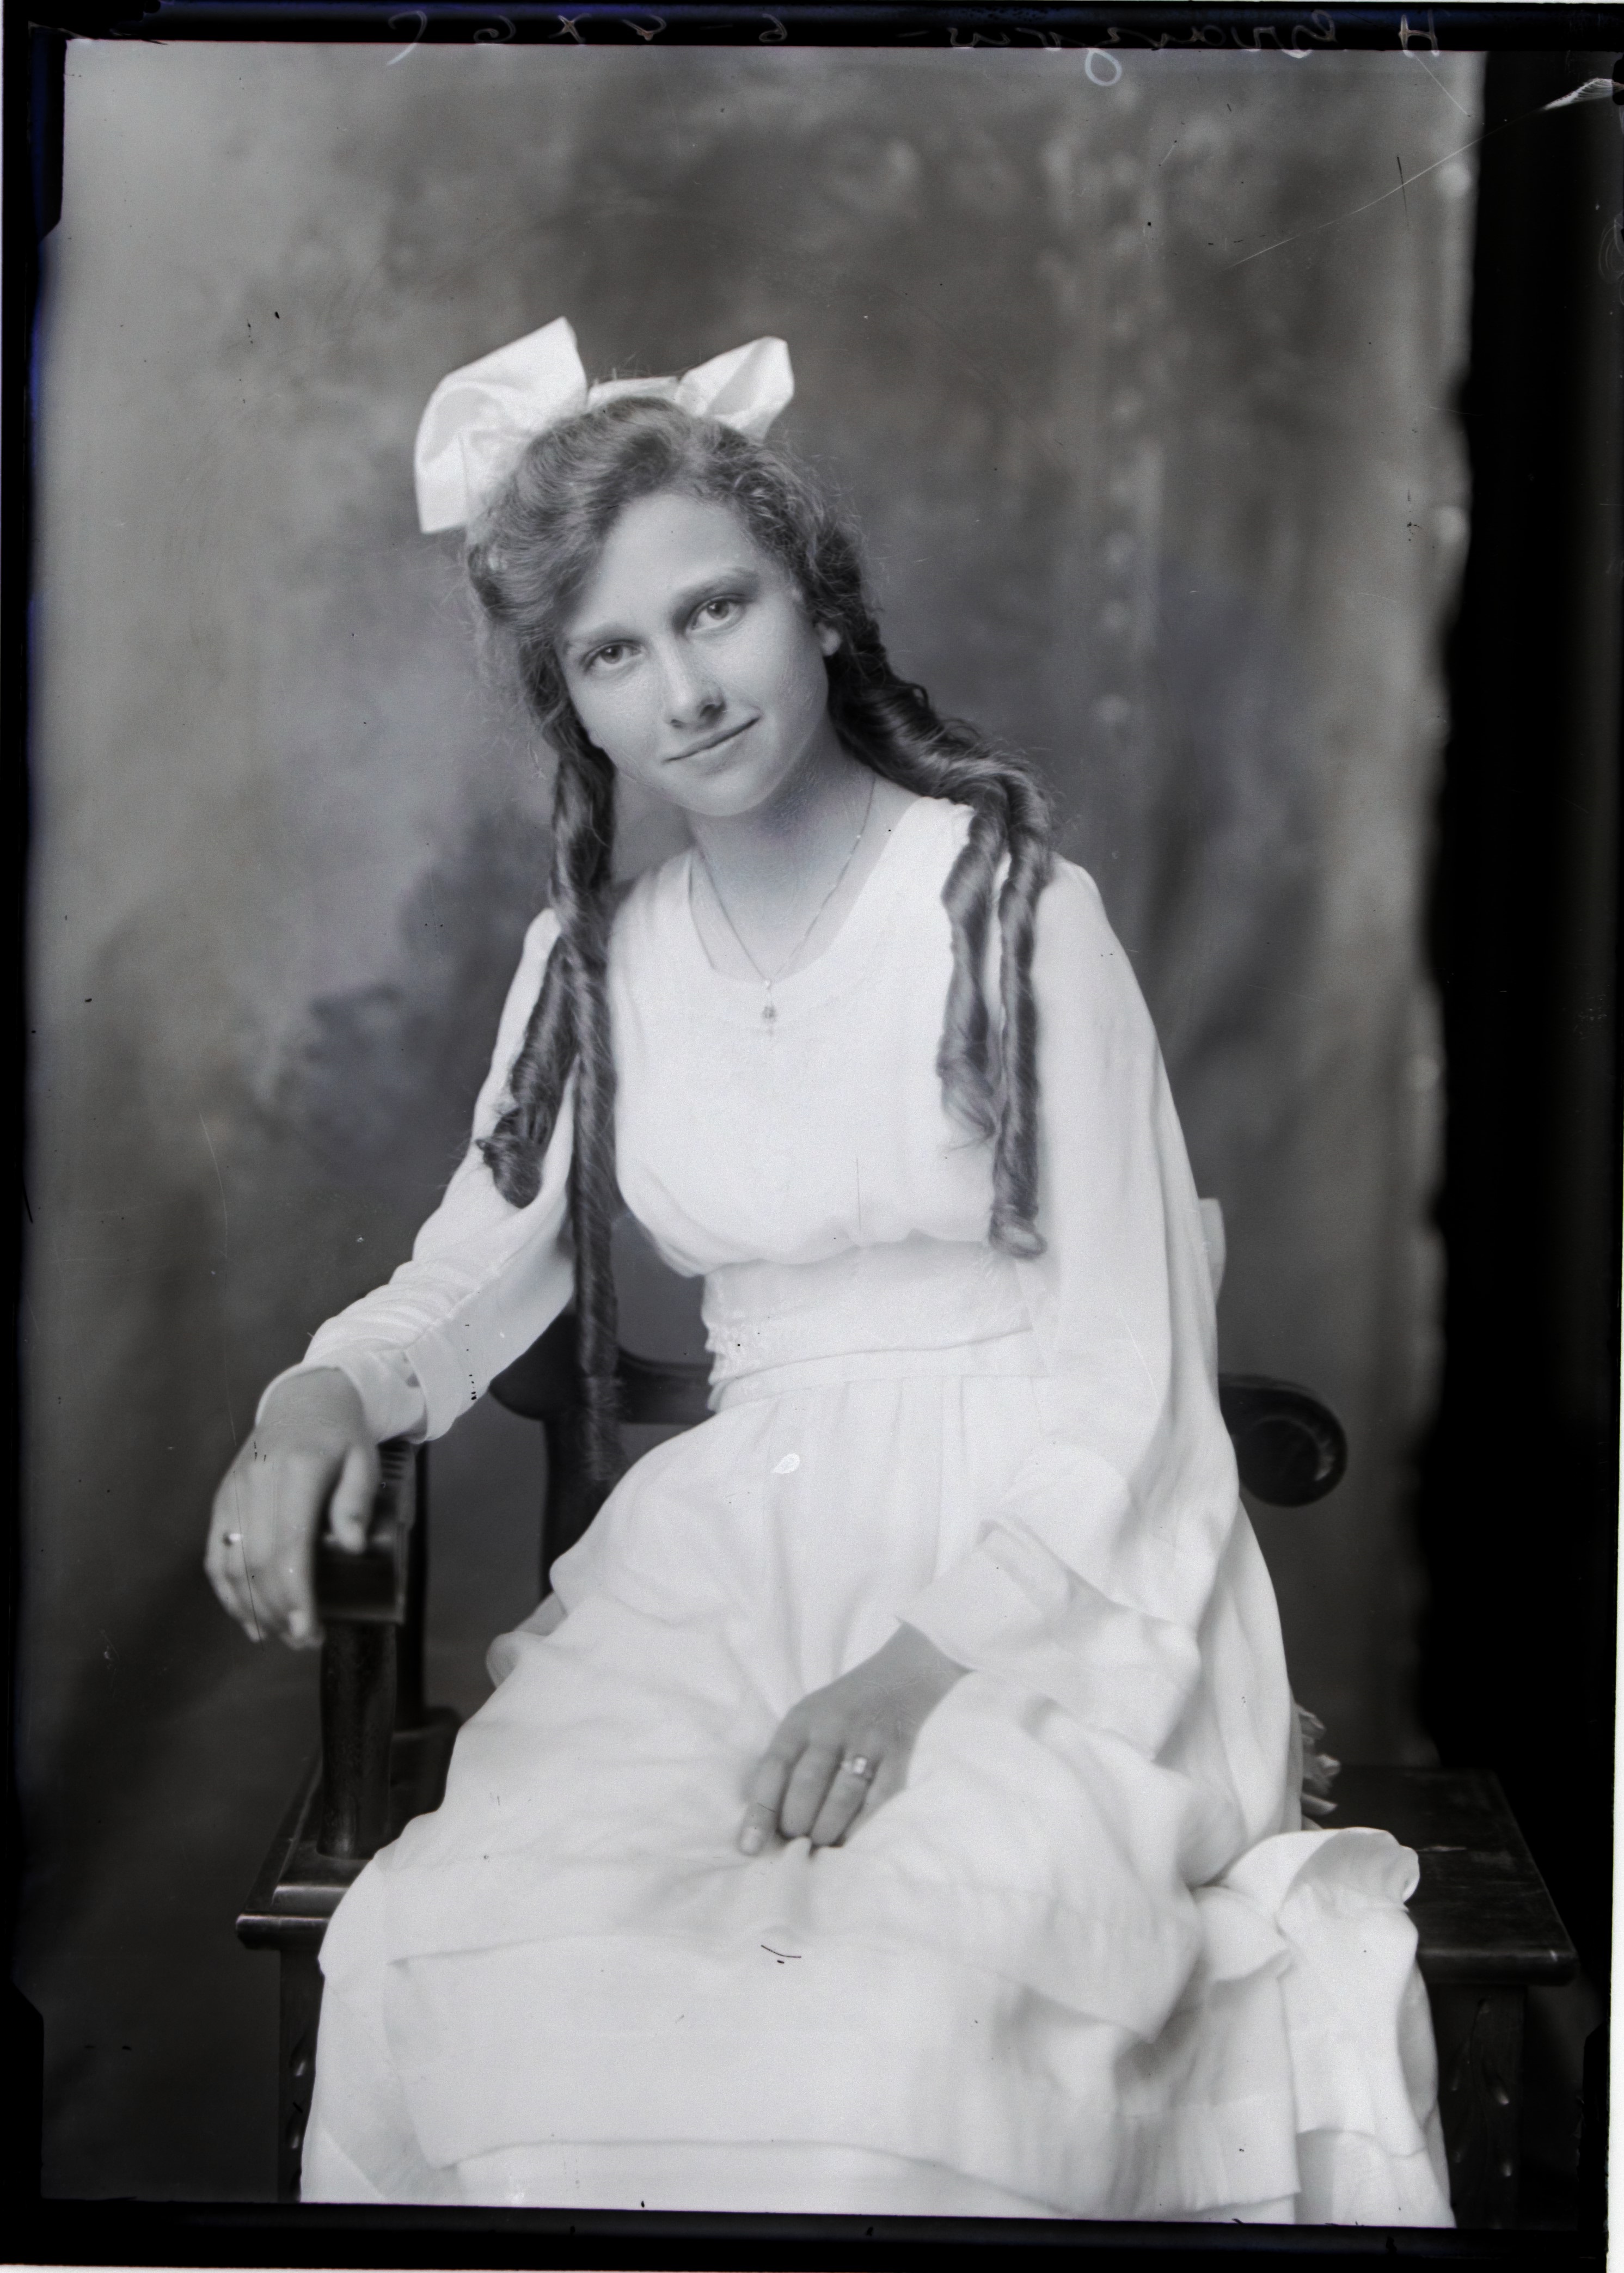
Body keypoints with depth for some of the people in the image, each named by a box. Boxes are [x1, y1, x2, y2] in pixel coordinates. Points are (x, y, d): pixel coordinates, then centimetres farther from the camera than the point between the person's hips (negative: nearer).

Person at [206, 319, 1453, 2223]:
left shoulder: (1017, 916, -5)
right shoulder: (592, 961, 10)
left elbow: (1129, 1379, -7)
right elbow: (475, 1269, 18)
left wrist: (924, 1665, -19)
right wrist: (324, 1397, -6)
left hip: (1037, 1573, -4)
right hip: (740, 1549, 4)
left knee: (894, 2030, -33)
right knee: (443, 1957, -25)